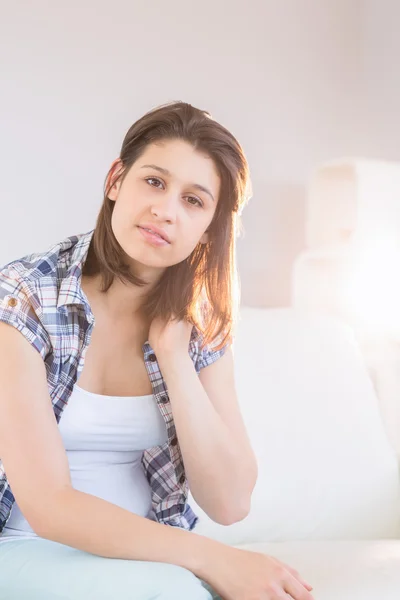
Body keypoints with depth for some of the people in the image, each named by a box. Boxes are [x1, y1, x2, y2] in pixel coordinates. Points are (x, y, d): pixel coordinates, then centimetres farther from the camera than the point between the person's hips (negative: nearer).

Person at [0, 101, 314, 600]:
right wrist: (209, 557, -29)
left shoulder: (202, 325, -1)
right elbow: (49, 506, -21)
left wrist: (173, 352, -15)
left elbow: (230, 503, -8)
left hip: (149, 553, 5)